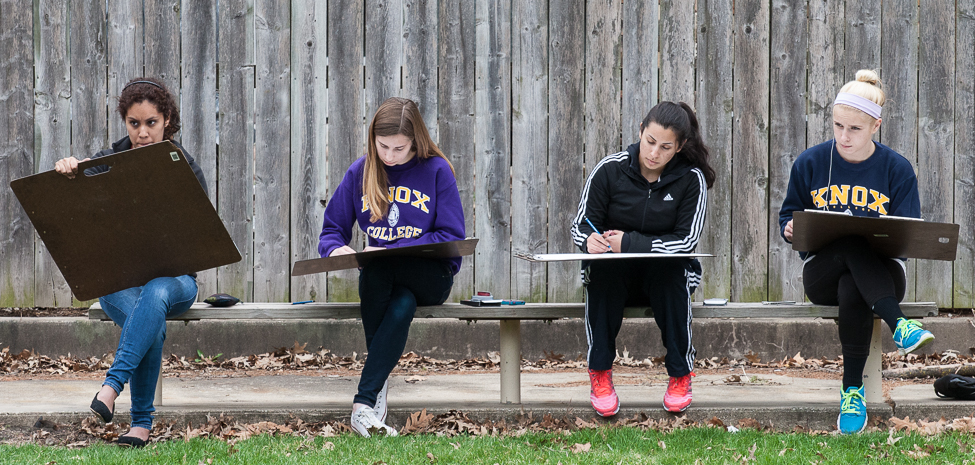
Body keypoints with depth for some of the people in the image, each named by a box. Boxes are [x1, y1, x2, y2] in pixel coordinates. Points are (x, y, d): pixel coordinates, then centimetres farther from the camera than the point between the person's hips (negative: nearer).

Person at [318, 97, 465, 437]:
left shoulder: (436, 171, -2)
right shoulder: (360, 173, 7)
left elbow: (451, 237, -8)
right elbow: (332, 229, 12)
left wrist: (391, 251, -18)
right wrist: (336, 248, -15)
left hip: (431, 277, -2)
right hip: (380, 277, 2)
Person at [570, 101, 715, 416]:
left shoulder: (691, 179, -7)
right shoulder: (609, 170, -6)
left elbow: (686, 241, -12)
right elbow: (580, 226, -1)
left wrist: (629, 243, -22)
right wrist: (590, 240, -28)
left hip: (665, 272, 0)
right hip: (614, 273, 1)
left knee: (672, 271, -36)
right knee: (600, 270, -35)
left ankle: (680, 375, -22)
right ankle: (600, 374, -28)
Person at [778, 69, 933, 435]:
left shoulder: (897, 170, 2)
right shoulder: (810, 164, 6)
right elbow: (788, 216, 15)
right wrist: (791, 229, -10)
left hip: (882, 269, -1)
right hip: (822, 270, 1)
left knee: (852, 291, -41)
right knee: (852, 243, -38)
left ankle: (853, 391, -33)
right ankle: (898, 326, -50)